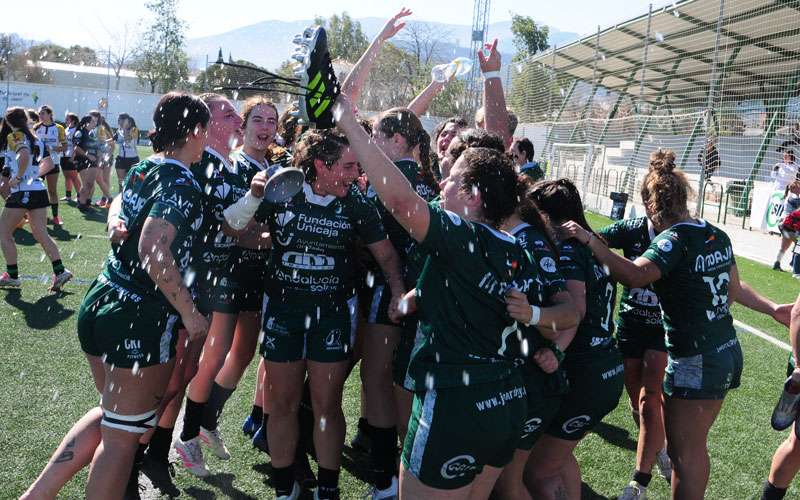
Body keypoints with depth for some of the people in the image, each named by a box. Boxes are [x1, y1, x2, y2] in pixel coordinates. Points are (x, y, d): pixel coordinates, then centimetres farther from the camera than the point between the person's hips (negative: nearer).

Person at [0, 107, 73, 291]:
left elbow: (24, 155, -27)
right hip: (39, 191, 7)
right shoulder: (36, 139, 13)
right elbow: (49, 163, 17)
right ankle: (60, 271, -3)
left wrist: (18, 178, -18)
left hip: (22, 192, -7)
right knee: (42, 235, 8)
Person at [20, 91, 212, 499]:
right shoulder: (182, 184, -18)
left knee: (111, 413, 26)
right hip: (141, 319, -9)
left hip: (100, 302, 9)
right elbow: (154, 253, -29)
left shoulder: (142, 170, 8)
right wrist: (189, 312, -21)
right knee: (123, 434, 8)